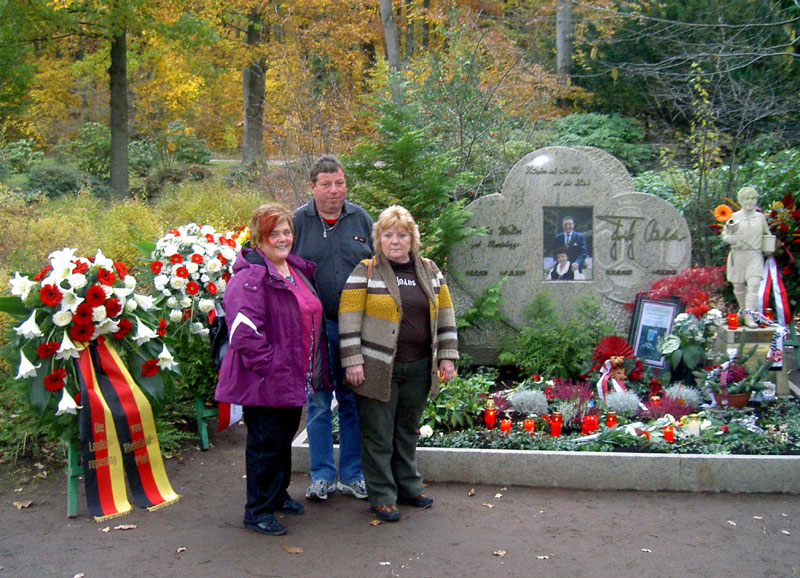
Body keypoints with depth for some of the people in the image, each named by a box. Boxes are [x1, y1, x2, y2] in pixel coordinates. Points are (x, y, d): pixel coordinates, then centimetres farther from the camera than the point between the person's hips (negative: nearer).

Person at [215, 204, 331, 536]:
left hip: (294, 380, 9)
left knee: (285, 436, 20)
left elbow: (311, 319, 23)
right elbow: (244, 331, -26)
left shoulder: (299, 270, 11)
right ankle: (257, 511, 14)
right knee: (266, 442, 0)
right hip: (265, 381, -9)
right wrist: (271, 368, -24)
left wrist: (316, 370, 18)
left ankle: (278, 494, 38)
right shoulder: (250, 278, -18)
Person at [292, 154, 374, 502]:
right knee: (318, 402, 5)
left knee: (354, 402, 9)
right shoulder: (298, 221, 1)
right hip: (315, 326, -2)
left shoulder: (360, 219, 7)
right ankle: (321, 476, 18)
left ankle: (352, 476, 21)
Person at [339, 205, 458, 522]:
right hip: (379, 368, -4)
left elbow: (445, 315, 13)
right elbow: (349, 318, -8)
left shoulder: (430, 270, 10)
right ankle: (382, 496, 14)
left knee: (408, 431, 16)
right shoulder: (366, 270, -5)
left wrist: (447, 356, 8)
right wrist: (353, 361, -12)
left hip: (419, 368, 4)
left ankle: (408, 486, 31)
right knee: (379, 434, 2)